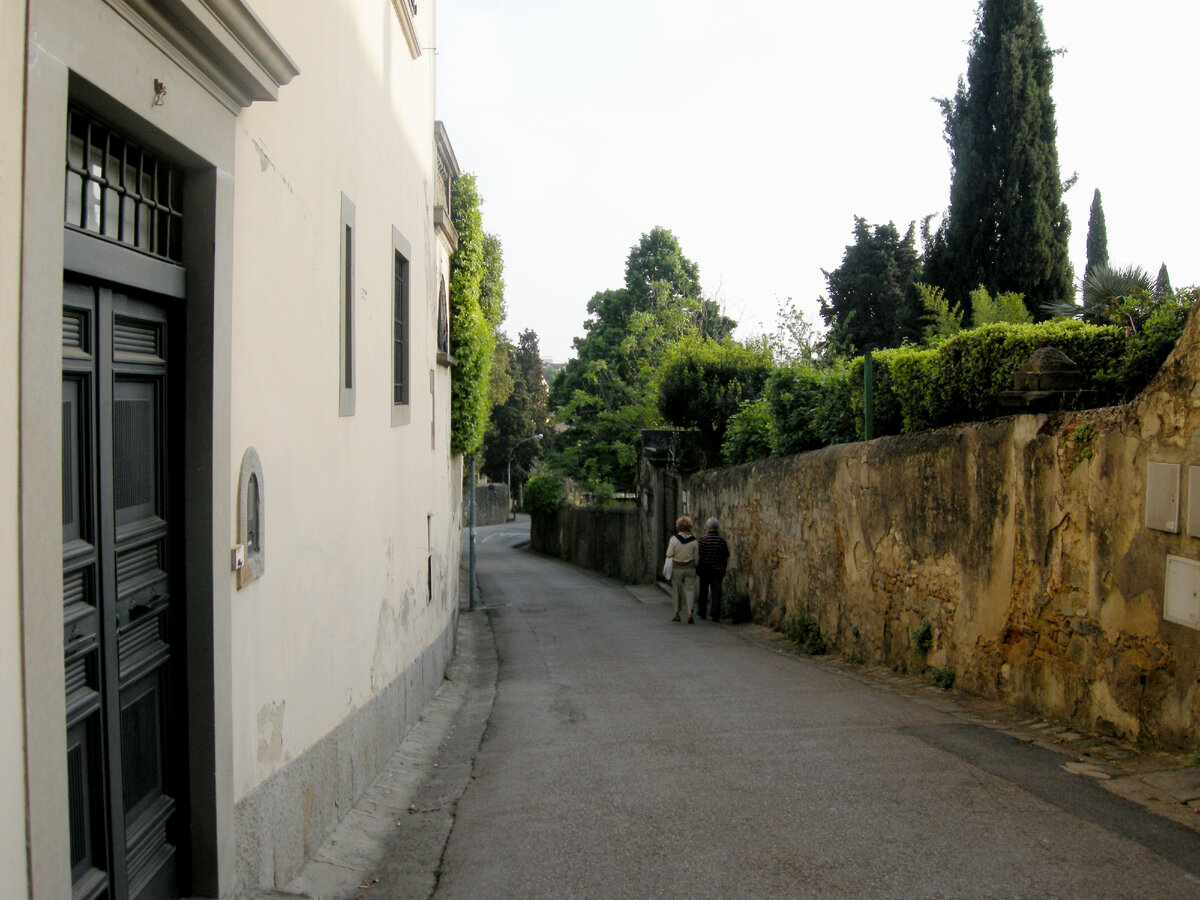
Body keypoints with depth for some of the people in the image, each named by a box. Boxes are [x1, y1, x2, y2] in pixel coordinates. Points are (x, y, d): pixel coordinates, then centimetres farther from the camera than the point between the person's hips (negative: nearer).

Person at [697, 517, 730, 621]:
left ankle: (702, 613, 24)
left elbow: (698, 557, -11)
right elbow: (726, 558, 4)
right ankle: (715, 616, -2)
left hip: (704, 571, -1)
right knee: (716, 593, 2)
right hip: (718, 571, 1)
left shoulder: (702, 540, -10)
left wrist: (696, 569, 1)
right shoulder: (722, 541, -3)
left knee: (703, 592, 14)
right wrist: (723, 570, 16)